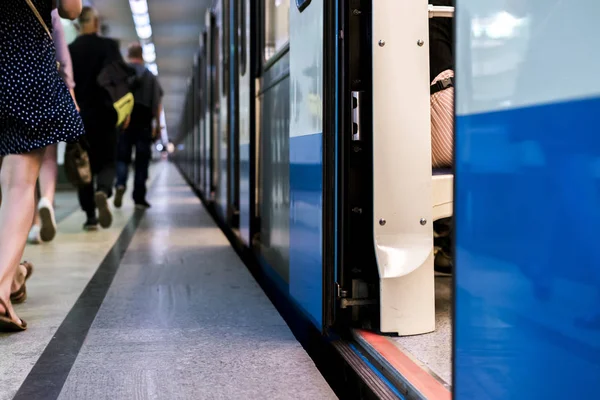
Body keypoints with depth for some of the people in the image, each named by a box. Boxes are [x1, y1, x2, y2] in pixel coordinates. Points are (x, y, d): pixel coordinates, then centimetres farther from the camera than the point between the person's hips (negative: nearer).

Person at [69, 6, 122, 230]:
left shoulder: (68, 51, 2)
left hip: (77, 117, 2)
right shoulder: (109, 46, -6)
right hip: (104, 115, -2)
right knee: (107, 163, 7)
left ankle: (90, 216, 9)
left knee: (84, 166, 10)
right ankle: (103, 192, -24)